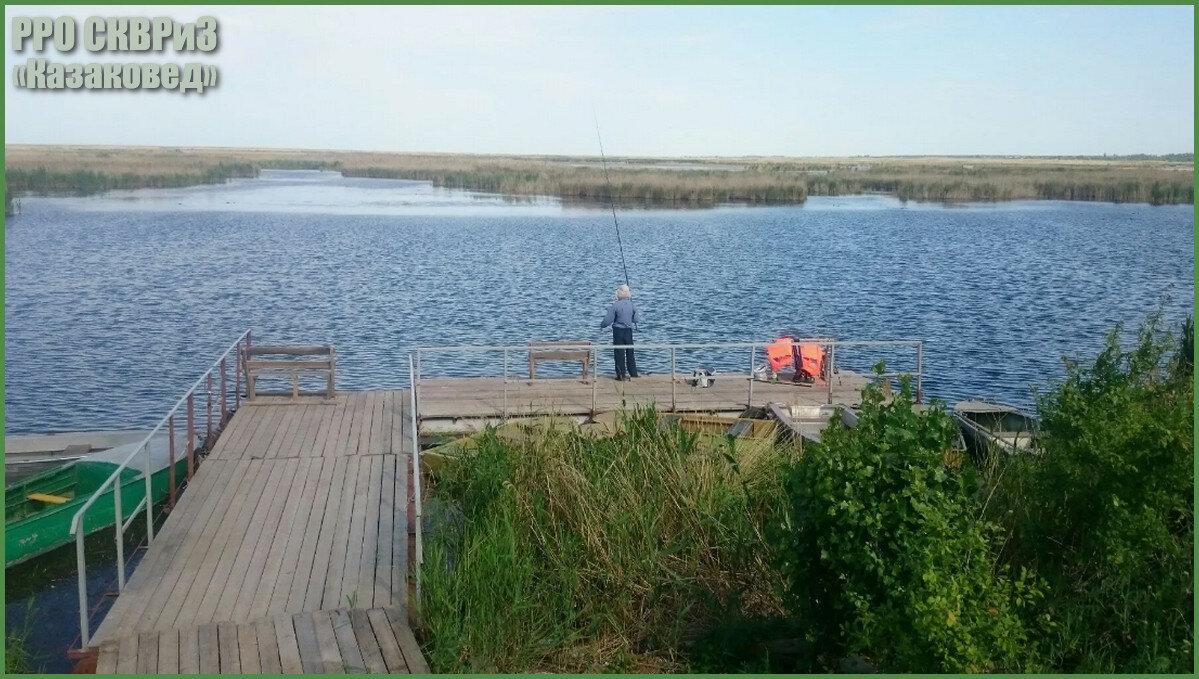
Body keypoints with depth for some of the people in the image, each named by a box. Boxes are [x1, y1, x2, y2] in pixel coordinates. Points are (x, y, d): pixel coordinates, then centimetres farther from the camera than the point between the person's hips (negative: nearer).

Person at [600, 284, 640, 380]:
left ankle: (621, 375, 3)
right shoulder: (631, 304, -3)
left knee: (619, 353, 3)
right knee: (630, 352, 15)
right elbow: (636, 319, 2)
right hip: (629, 331, 4)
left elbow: (608, 319, -13)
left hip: (618, 331, -3)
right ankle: (633, 373, 20)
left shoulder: (615, 305, -15)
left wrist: (602, 326, 5)